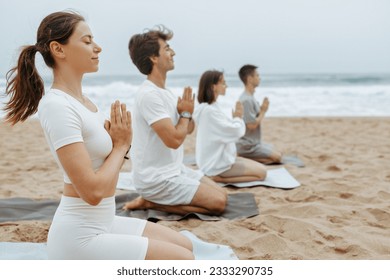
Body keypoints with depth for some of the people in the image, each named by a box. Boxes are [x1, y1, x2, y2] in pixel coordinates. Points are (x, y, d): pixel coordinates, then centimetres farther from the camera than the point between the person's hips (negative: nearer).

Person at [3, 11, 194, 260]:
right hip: (79, 238, -9)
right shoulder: (57, 106, -20)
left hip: (103, 223, 9)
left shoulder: (84, 101, 8)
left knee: (184, 246, 14)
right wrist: (121, 144, -10)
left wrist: (120, 140, -5)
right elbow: (92, 191, -25)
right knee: (183, 259, -7)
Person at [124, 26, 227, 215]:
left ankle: (153, 199, 9)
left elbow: (189, 128, 15)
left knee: (221, 194, 9)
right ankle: (150, 202, -5)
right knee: (217, 203, -13)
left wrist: (188, 111, -7)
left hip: (174, 170, 10)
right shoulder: (149, 95, -21)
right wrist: (186, 113, -8)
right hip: (156, 179, -10)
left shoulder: (164, 92, 10)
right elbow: (174, 140, -25)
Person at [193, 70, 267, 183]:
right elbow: (236, 132, -21)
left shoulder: (212, 106, 10)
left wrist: (236, 118, 1)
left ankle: (220, 175, 7)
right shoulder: (209, 110, -22)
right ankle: (219, 177, -9)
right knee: (261, 173, -7)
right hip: (217, 164, -10)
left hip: (219, 158, 10)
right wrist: (238, 117, -2)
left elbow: (228, 130, 15)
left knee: (260, 167, 15)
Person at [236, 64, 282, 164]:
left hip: (254, 142, 10)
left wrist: (262, 109, 0)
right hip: (247, 146, -10)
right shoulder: (246, 100, -22)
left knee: (278, 153, 18)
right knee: (277, 157, -9)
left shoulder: (250, 97, 10)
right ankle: (246, 159, -9)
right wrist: (263, 111, -10)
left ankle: (248, 158, 8)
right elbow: (252, 125, -22)